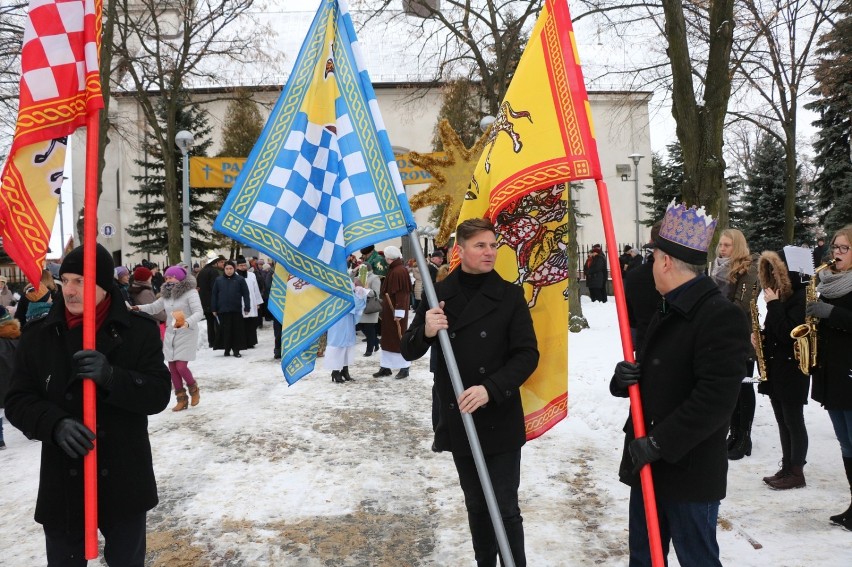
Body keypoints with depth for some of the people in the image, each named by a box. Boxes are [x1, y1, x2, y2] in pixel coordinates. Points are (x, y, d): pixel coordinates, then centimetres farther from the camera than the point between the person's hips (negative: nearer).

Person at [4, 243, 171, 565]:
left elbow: (158, 394, -10)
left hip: (124, 481, -1)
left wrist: (111, 377, -28)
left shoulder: (140, 330, -6)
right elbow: (17, 402, -1)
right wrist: (56, 424, -21)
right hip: (62, 484, 1)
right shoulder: (38, 336, -1)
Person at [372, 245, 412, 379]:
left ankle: (404, 368, 8)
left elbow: (402, 293, -22)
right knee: (387, 339, 12)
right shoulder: (392, 270, 11)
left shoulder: (399, 271, -17)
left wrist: (399, 312, -23)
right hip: (388, 311, 9)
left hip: (396, 312, -9)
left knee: (399, 339, -1)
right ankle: (385, 367, 19)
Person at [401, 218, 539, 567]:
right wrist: (426, 332, -20)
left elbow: (527, 354, -8)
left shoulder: (509, 295, -4)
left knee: (505, 509, -1)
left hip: (499, 420, -2)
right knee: (476, 506, 17)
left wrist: (491, 388, -22)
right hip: (457, 420, 3)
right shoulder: (439, 295, 1)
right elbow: (409, 352, 2)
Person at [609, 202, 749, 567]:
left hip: (690, 472, -9)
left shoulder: (721, 316, -18)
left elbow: (714, 400, -25)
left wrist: (658, 443, -23)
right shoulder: (666, 313, 14)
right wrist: (624, 379, -4)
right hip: (648, 464, 9)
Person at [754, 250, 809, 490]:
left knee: (794, 422, 0)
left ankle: (796, 473, 8)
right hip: (774, 368, 9)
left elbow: (789, 333, -23)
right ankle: (787, 468, 21)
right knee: (783, 423, 13)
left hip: (791, 371, -9)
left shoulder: (800, 296, -14)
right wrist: (761, 337, 2)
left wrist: (773, 305, -19)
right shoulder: (781, 295, 13)